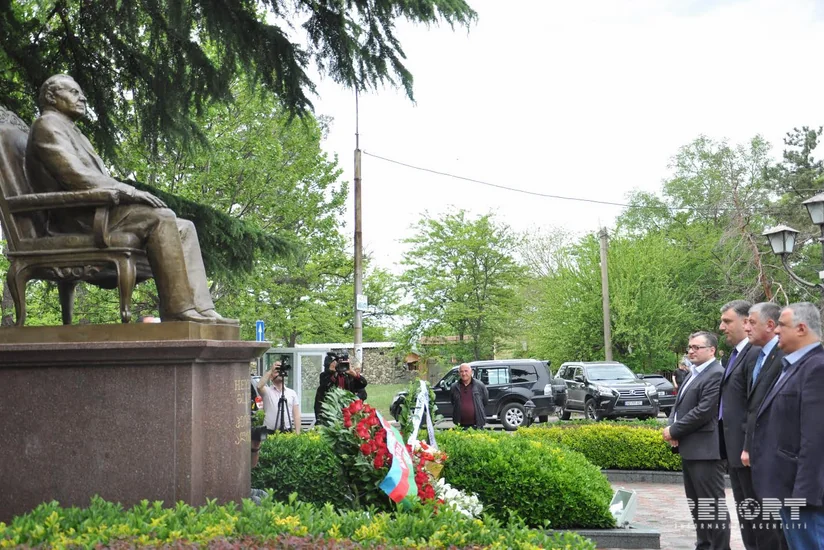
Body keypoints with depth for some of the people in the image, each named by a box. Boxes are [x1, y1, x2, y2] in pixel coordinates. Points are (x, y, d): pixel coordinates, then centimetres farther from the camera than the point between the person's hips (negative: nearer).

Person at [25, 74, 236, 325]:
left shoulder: (70, 130, 32)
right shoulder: (47, 124, 1)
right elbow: (75, 176, -14)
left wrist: (128, 192, 6)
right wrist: (127, 191, -16)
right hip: (78, 217, -10)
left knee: (184, 227, -4)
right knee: (161, 218, -26)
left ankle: (201, 311, -18)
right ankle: (179, 311, -27)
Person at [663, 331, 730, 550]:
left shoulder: (716, 374, -13)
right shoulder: (693, 374, 18)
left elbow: (704, 411, -20)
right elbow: (679, 405, 20)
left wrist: (674, 431, -13)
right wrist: (671, 427, -1)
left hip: (705, 450, -10)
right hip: (689, 449, 10)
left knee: (713, 505, -4)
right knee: (697, 505, 16)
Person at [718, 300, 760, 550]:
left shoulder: (755, 354, -16)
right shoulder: (735, 355, 15)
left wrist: (749, 448, -22)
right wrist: (727, 446, 16)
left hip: (747, 449, -10)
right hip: (735, 448, 10)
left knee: (757, 514, -1)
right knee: (744, 512, 17)